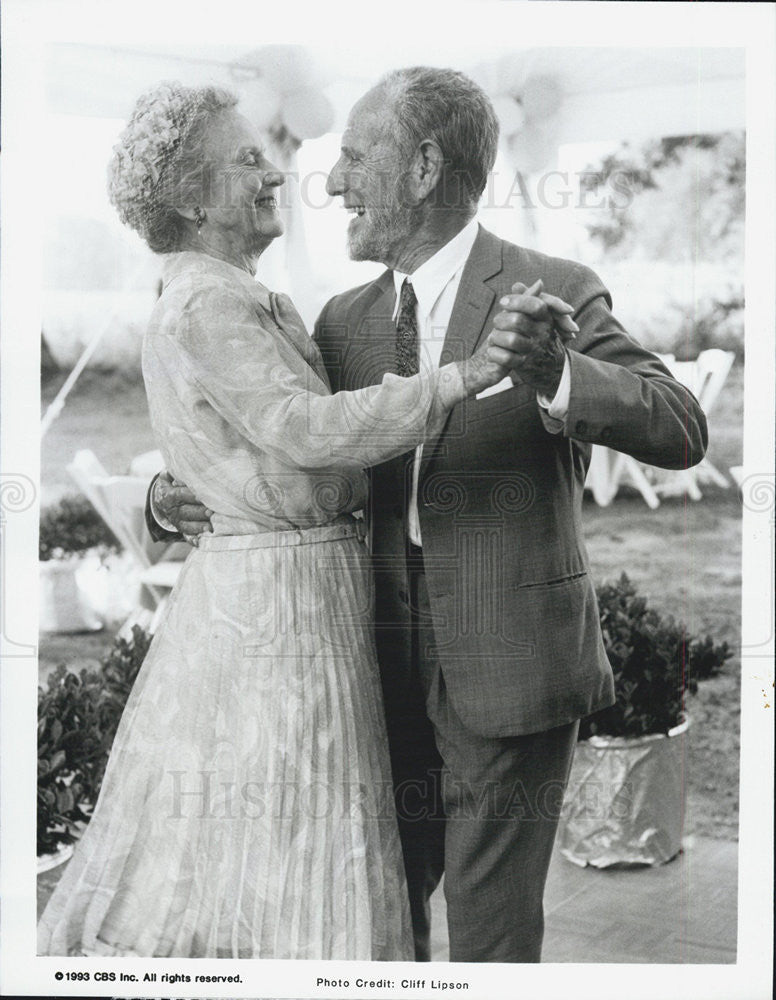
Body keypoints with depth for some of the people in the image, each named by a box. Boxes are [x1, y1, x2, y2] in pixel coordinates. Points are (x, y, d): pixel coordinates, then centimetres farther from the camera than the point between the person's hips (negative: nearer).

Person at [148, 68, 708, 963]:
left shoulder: (555, 295, -9)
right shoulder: (345, 321, 7)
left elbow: (682, 432, -19)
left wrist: (555, 372, -36)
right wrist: (177, 498, -5)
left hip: (509, 675, -5)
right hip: (390, 677, 5)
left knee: (491, 938, 7)